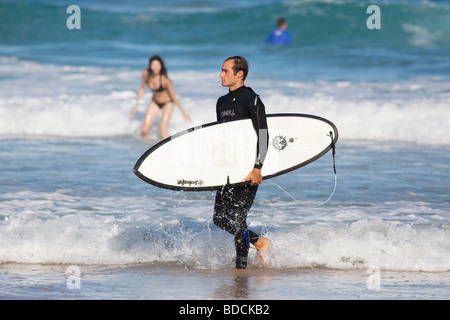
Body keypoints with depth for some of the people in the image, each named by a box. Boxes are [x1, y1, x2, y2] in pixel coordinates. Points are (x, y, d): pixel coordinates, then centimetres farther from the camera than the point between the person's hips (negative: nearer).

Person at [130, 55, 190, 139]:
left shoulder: (164, 79, -29)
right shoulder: (146, 73, -18)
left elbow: (173, 96, -19)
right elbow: (142, 88, 0)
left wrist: (182, 112, -12)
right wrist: (136, 105, 2)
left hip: (167, 103, -4)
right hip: (155, 103, 4)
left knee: (163, 130, -18)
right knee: (144, 131, -6)